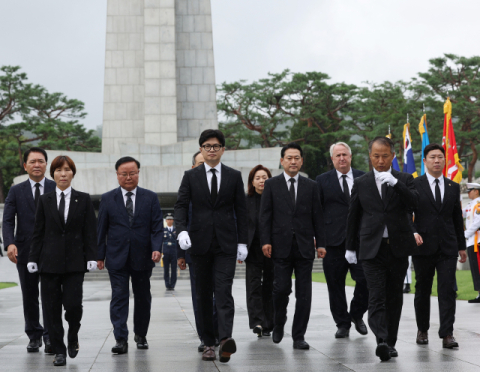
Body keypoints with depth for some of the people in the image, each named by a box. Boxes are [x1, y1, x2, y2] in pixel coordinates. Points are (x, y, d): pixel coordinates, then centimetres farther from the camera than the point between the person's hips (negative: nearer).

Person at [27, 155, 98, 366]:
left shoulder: (83, 199, 6)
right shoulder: (45, 200, 8)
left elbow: (90, 231, 4)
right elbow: (38, 232, 7)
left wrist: (91, 257, -5)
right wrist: (33, 259, 1)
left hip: (74, 262, -1)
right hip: (50, 261, 1)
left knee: (73, 304, -9)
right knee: (51, 307, 0)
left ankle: (73, 337, 21)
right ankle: (59, 351, 10)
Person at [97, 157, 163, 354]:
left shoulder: (150, 197, 5)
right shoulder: (107, 199, 5)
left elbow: (157, 226, 1)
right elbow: (101, 229, 6)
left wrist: (157, 248, -14)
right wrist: (100, 255, 1)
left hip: (142, 257, 1)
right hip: (117, 258, -1)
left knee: (142, 298, 10)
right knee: (119, 298, -7)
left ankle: (140, 335, 25)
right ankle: (121, 339, -9)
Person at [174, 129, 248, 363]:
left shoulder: (234, 176, 7)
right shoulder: (191, 176, 7)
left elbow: (241, 211, 8)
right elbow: (181, 206, 1)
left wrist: (243, 242, 2)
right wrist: (182, 230, -18)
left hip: (226, 244, -1)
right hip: (200, 243, 1)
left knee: (223, 291, -14)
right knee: (203, 295, 5)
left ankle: (225, 339, -26)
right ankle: (209, 343, 11)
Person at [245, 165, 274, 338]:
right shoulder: (246, 200, 5)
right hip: (253, 250, 0)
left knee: (269, 287, 6)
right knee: (254, 285, -9)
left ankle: (267, 325, 14)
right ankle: (257, 322, -16)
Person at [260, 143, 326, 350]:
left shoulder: (311, 186, 11)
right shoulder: (271, 185, 7)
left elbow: (317, 216, 10)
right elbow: (265, 215, 3)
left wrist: (320, 243, 3)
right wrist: (265, 241, -7)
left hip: (304, 247, 2)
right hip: (281, 246, -1)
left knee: (304, 294, 0)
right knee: (281, 288, -6)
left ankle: (299, 336, 6)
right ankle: (278, 325, 20)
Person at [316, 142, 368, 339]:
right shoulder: (323, 180, 6)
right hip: (334, 240, 0)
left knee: (365, 280, -7)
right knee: (335, 284, 3)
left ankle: (357, 314, 18)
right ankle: (343, 323, 15)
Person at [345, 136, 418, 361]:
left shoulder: (404, 180, 7)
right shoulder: (361, 183, 8)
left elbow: (414, 203, -10)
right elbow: (353, 216, 13)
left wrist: (395, 183, -21)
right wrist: (350, 247, 13)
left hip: (398, 248, 1)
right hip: (372, 249, -1)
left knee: (394, 298, 7)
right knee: (376, 297, -13)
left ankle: (390, 343, 16)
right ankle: (381, 341, -25)